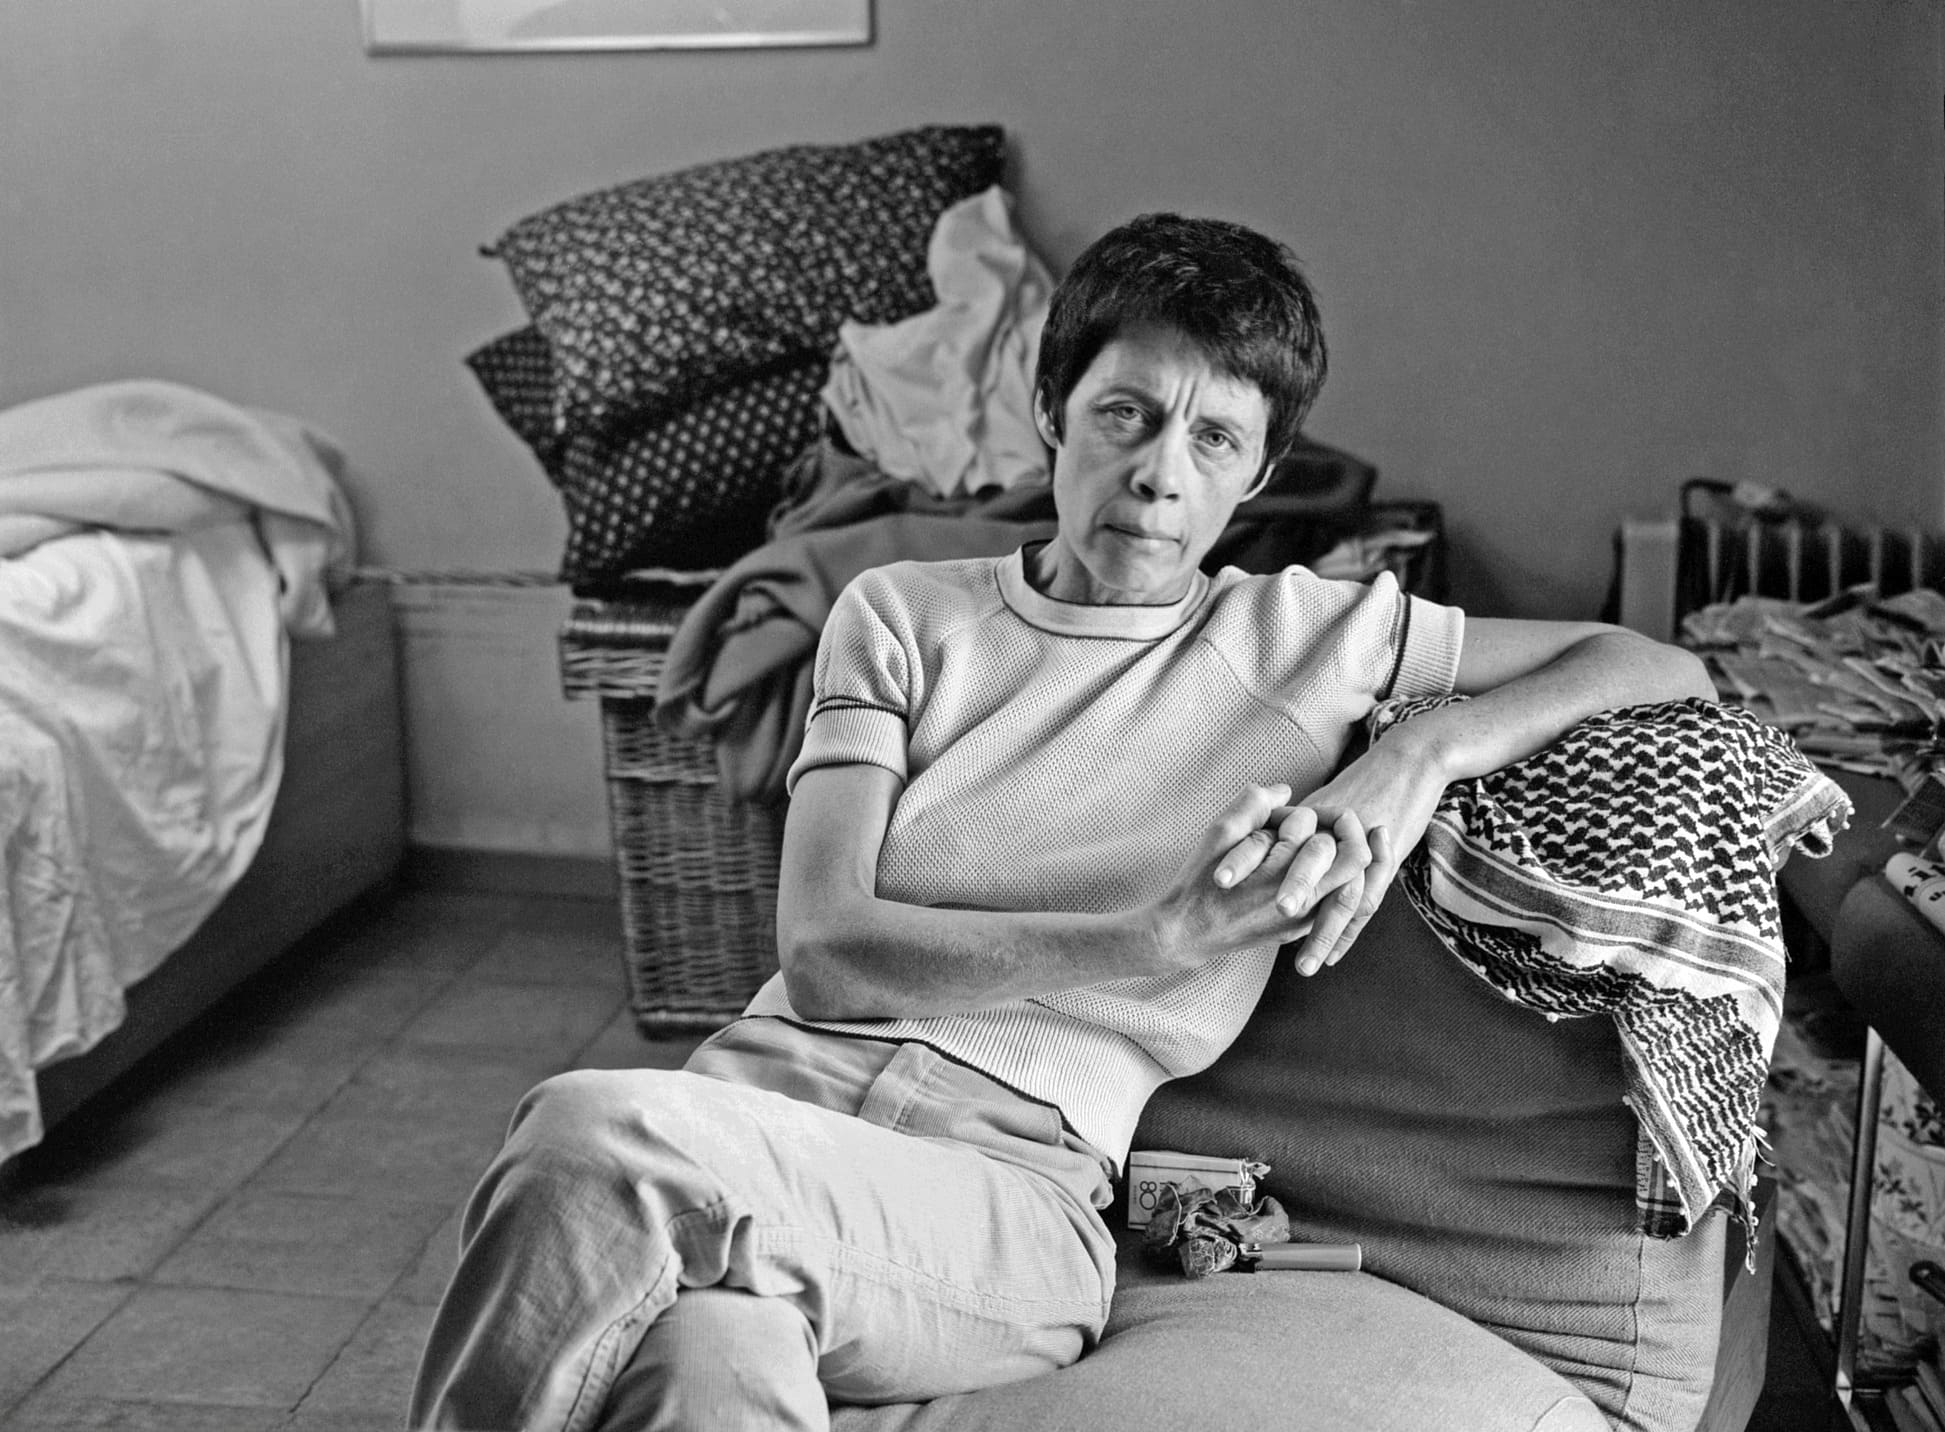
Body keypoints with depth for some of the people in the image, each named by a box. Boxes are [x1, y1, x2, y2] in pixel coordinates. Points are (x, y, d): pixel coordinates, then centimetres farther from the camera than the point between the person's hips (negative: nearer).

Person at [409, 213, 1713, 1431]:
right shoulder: (905, 613, 15)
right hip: (767, 1092, 2)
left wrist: (1423, 753, -2)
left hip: (1010, 1189, -1)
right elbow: (824, 953, 2)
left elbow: (1664, 670, 18)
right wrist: (1163, 935, -11)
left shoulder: (1312, 635, 15)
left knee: (590, 1138, -33)